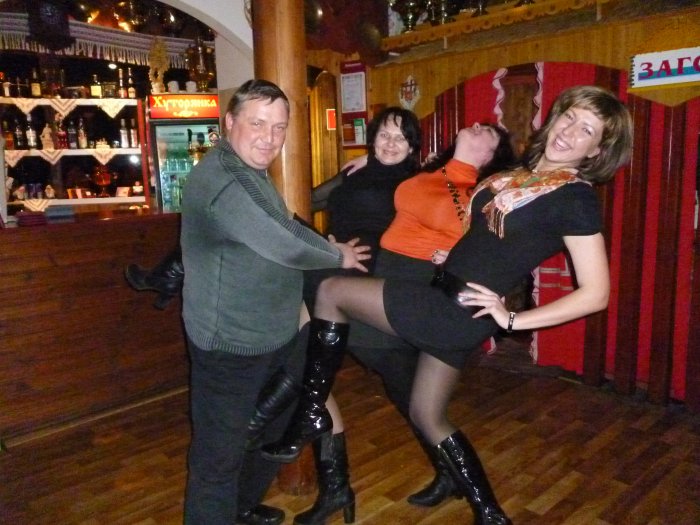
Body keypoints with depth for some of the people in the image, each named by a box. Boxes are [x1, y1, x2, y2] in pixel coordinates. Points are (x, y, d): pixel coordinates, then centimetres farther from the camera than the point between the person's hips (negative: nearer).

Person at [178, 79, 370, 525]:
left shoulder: (251, 172, 12)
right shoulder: (221, 177, -24)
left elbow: (283, 234, 20)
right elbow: (286, 243, -25)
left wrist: (332, 250, 5)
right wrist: (339, 257, -8)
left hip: (277, 337, 11)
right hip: (231, 346, -11)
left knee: (275, 430, 26)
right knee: (220, 455, 5)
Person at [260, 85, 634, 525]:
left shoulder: (577, 198, -12)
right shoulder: (528, 171, 12)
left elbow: (596, 293, -14)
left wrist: (512, 320, -13)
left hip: (457, 310, -9)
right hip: (448, 302, 9)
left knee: (330, 291, -4)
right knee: (428, 416, 20)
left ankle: (311, 414, 9)